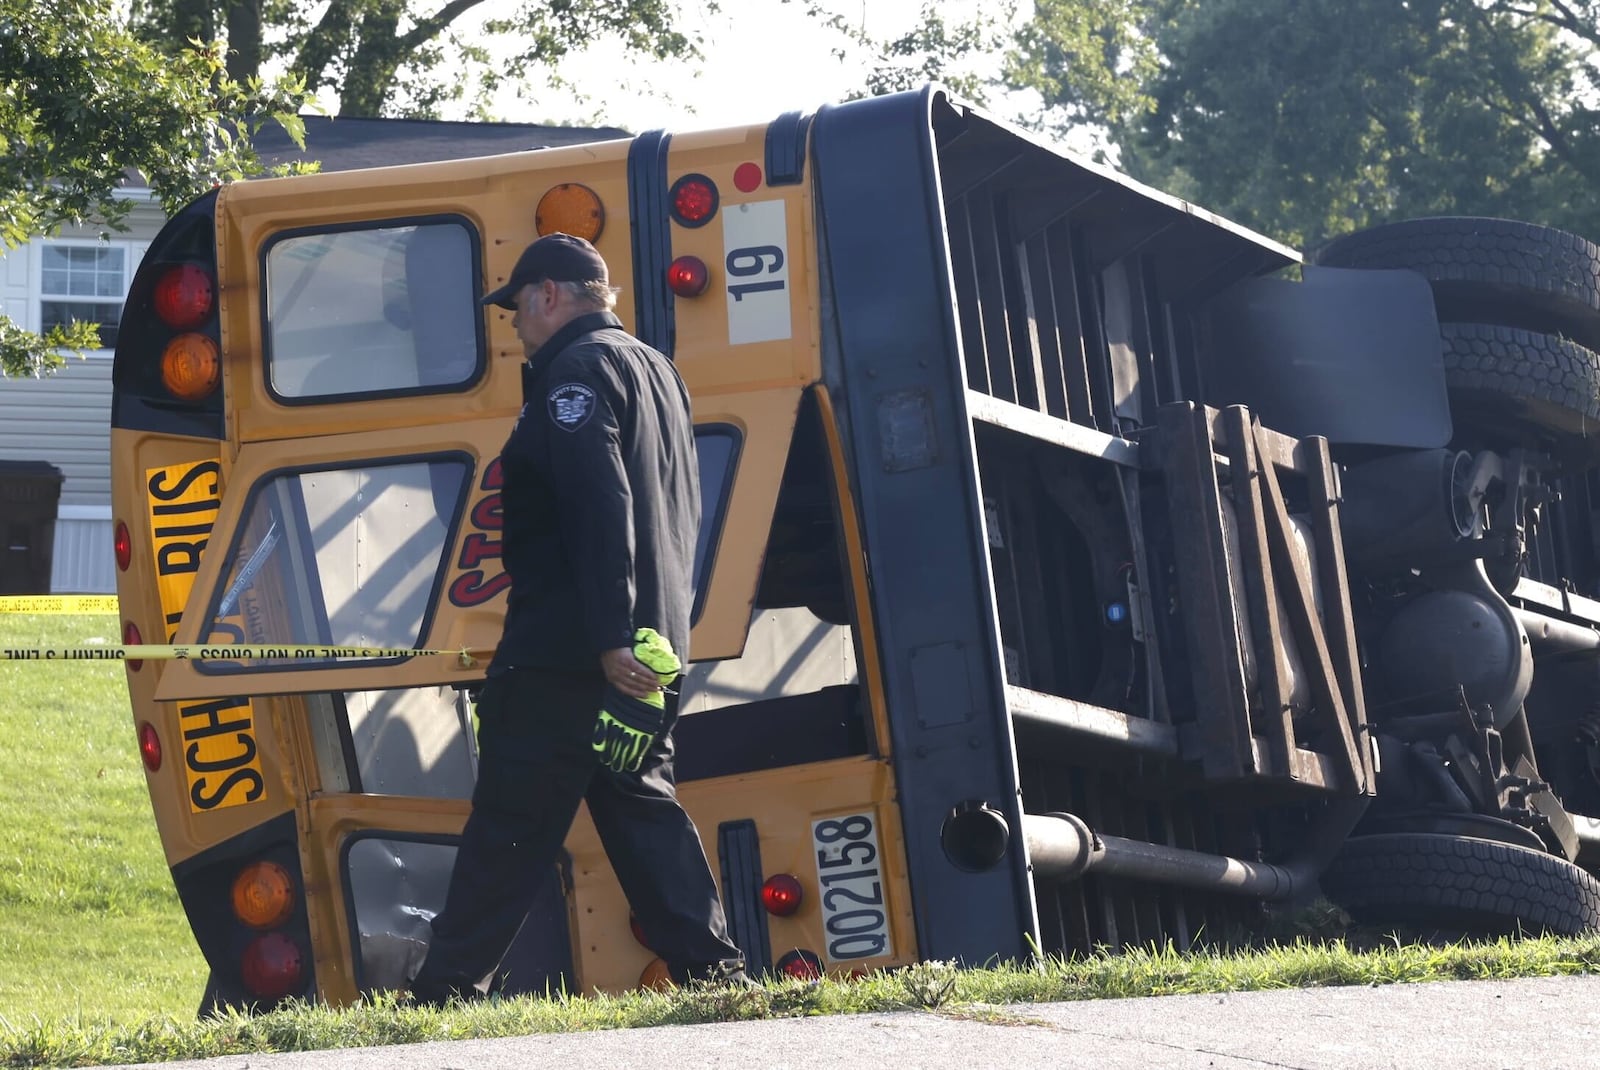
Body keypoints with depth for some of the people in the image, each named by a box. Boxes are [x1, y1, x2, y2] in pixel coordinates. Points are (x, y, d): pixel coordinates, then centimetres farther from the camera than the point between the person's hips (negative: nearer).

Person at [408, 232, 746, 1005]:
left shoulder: (578, 370, -11)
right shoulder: (654, 370, 19)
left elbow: (600, 508, -22)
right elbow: (682, 511, 25)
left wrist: (609, 635, -27)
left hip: (568, 651, -9)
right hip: (652, 644, 9)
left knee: (511, 823, -6)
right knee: (641, 806, 12)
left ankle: (447, 991, -4)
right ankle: (710, 966, 4)